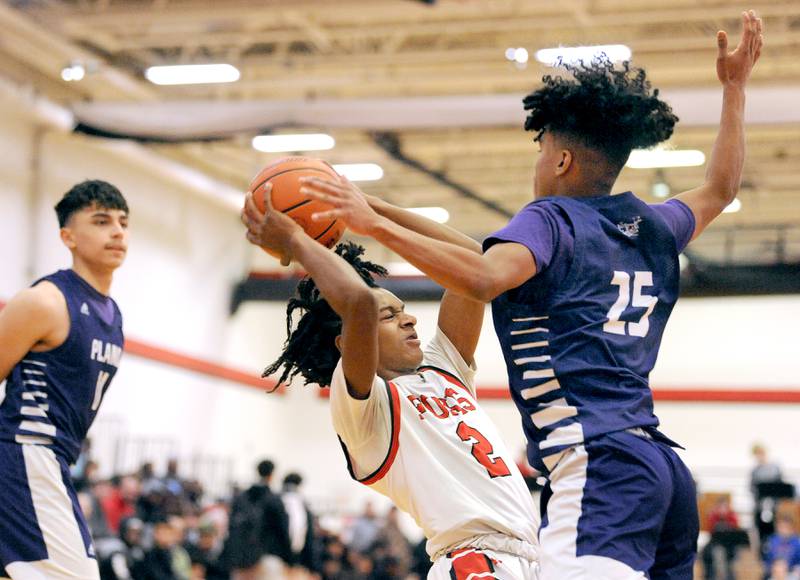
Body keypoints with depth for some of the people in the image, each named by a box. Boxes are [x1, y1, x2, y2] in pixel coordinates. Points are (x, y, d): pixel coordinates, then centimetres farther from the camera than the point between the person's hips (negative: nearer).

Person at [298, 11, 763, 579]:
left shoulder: (550, 218, 2)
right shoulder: (654, 229, 22)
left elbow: (484, 277, -20)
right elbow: (721, 187, 43)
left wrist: (375, 222, -20)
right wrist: (734, 85, 52)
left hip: (600, 465, -9)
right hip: (664, 467, 9)